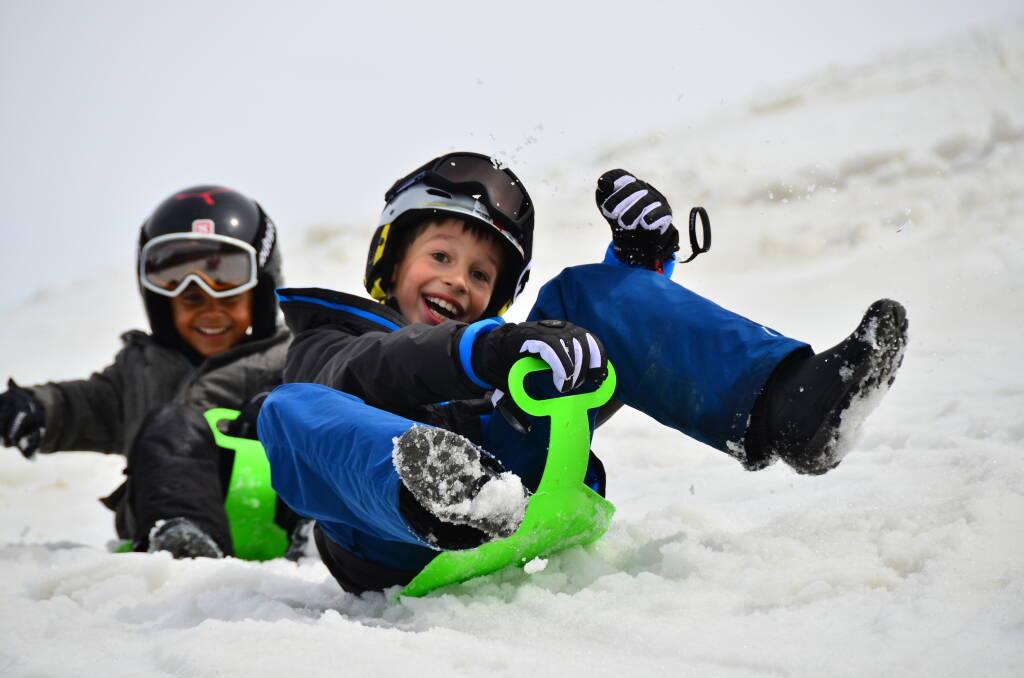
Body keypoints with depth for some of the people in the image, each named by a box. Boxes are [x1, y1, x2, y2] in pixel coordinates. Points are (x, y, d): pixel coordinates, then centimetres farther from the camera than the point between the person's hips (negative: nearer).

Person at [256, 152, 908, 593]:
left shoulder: (491, 346, 37)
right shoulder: (324, 344, 21)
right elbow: (373, 374, -6)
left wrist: (644, 263, 6)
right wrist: (485, 354, -26)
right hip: (408, 548, -3)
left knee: (591, 292, 3)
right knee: (293, 412, -31)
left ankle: (790, 403, -18)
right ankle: (445, 496, -63)